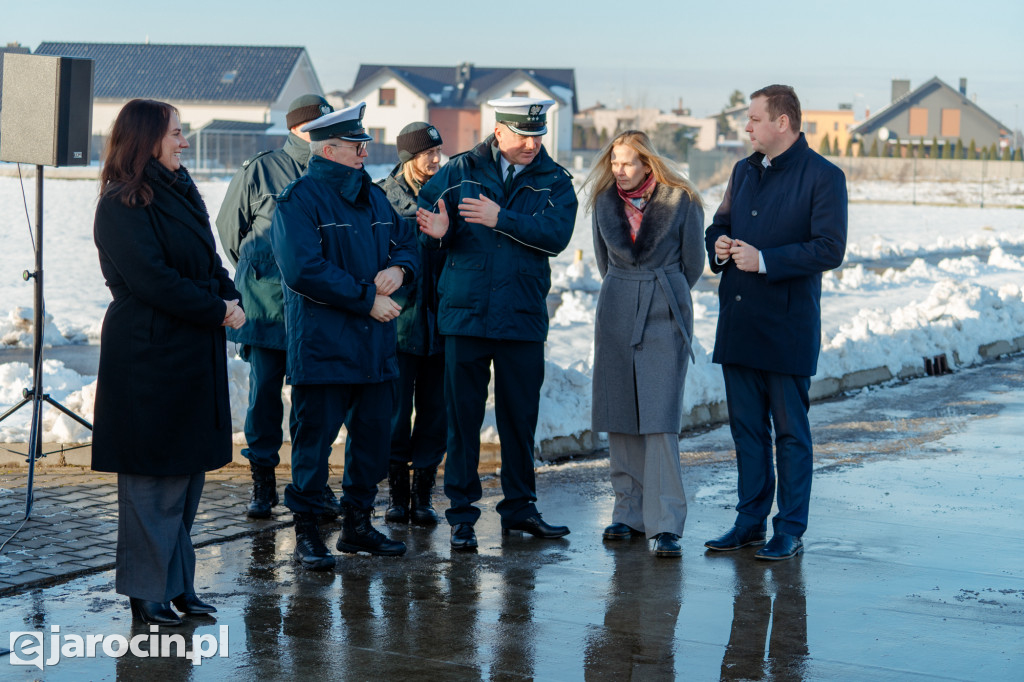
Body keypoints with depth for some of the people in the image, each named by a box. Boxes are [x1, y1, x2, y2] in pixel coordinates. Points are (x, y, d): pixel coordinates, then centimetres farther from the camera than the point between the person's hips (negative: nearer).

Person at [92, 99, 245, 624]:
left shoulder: (181, 193, 15)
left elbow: (208, 263, 17)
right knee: (152, 478, -3)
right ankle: (146, 592, 6)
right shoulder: (122, 206, -12)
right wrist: (218, 309, -14)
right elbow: (154, 281, -19)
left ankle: (177, 584, 21)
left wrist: (231, 297, -3)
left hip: (195, 354, 9)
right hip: (147, 357, -9)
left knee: (189, 471, 12)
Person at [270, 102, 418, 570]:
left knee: (373, 434, 12)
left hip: (373, 345, 8)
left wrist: (398, 268, -5)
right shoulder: (298, 200, -10)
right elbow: (304, 270, -20)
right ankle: (306, 532, 7)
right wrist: (367, 299, -17)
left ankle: (358, 524, 24)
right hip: (321, 346, -8)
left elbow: (406, 243, 20)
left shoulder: (372, 196, 16)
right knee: (314, 438, -3)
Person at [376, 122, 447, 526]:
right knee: (395, 409, 0)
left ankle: (423, 494, 13)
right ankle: (397, 493, 13)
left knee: (435, 410, 4)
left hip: (440, 321, 3)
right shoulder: (382, 197, 1)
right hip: (398, 319, -2)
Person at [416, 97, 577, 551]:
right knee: (462, 416, 1)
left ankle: (519, 508, 24)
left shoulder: (555, 182, 4)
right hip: (466, 313, -1)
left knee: (520, 417, 10)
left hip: (523, 318, 1)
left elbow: (556, 236, -11)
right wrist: (437, 230, -14)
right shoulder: (461, 171, 4)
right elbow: (423, 210, 9)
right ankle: (461, 515, 8)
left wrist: (501, 219, -19)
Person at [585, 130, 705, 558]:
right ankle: (629, 513, 15)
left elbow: (693, 264, 5)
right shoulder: (604, 202, 6)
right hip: (617, 314, 4)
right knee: (620, 419, 5)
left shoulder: (681, 201, -5)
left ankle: (665, 526, -12)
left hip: (664, 315, -4)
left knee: (660, 421, -11)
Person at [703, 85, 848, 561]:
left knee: (790, 432, 1)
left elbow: (830, 249, -14)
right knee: (746, 426, 11)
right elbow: (720, 225, 24)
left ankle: (790, 532, 8)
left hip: (787, 326, -7)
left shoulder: (823, 177, -7)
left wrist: (764, 260, -19)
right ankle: (751, 521, 20)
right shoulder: (744, 171, 15)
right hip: (738, 323, 7)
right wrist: (719, 244, 0)